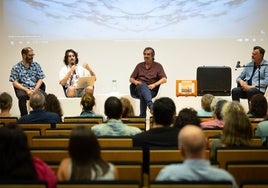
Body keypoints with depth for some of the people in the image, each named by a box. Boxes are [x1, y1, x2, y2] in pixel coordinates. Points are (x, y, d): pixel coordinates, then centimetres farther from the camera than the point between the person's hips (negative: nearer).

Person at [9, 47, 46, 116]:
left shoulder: (36, 65, 12)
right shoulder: (16, 68, 4)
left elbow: (40, 79, 8)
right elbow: (14, 83, -1)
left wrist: (34, 90, -10)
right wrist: (26, 90, -14)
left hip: (35, 89, 2)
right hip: (22, 89, -1)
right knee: (22, 96, -37)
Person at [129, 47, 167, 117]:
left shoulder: (158, 66, 10)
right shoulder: (139, 66, 18)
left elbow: (164, 79, -2)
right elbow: (131, 79, 18)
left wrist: (154, 84, -17)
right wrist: (135, 81, -7)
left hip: (151, 90, -1)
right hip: (139, 89, 1)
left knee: (143, 95, -37)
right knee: (143, 85, -37)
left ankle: (142, 116, -36)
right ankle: (151, 106, -59)